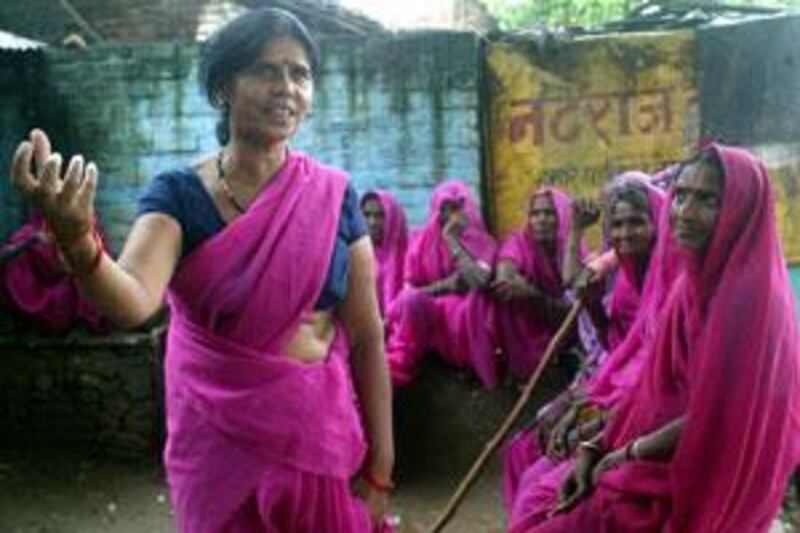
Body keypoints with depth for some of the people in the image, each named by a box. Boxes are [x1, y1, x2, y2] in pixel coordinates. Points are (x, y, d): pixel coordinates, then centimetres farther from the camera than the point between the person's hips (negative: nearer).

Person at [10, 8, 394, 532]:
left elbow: (367, 339, -4)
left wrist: (380, 469, -4)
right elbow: (133, 301, -26)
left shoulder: (334, 195, -5)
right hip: (219, 442, -1)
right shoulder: (179, 194, -9)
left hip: (320, 437, 1)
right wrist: (76, 239, -47)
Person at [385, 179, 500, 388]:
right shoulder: (421, 243, 6)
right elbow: (408, 290, 0)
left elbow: (480, 280, -18)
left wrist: (451, 240, -14)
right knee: (409, 299, -31)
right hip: (426, 321, 1)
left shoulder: (483, 242, 3)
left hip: (469, 326, -1)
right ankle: (394, 372, -33)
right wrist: (444, 285, -15)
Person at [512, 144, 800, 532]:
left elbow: (714, 413, -20)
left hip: (706, 480, -8)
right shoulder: (693, 281, 6)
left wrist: (629, 452, -9)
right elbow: (653, 385, 8)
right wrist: (594, 448, 1)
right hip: (662, 454, 8)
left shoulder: (750, 294, -21)